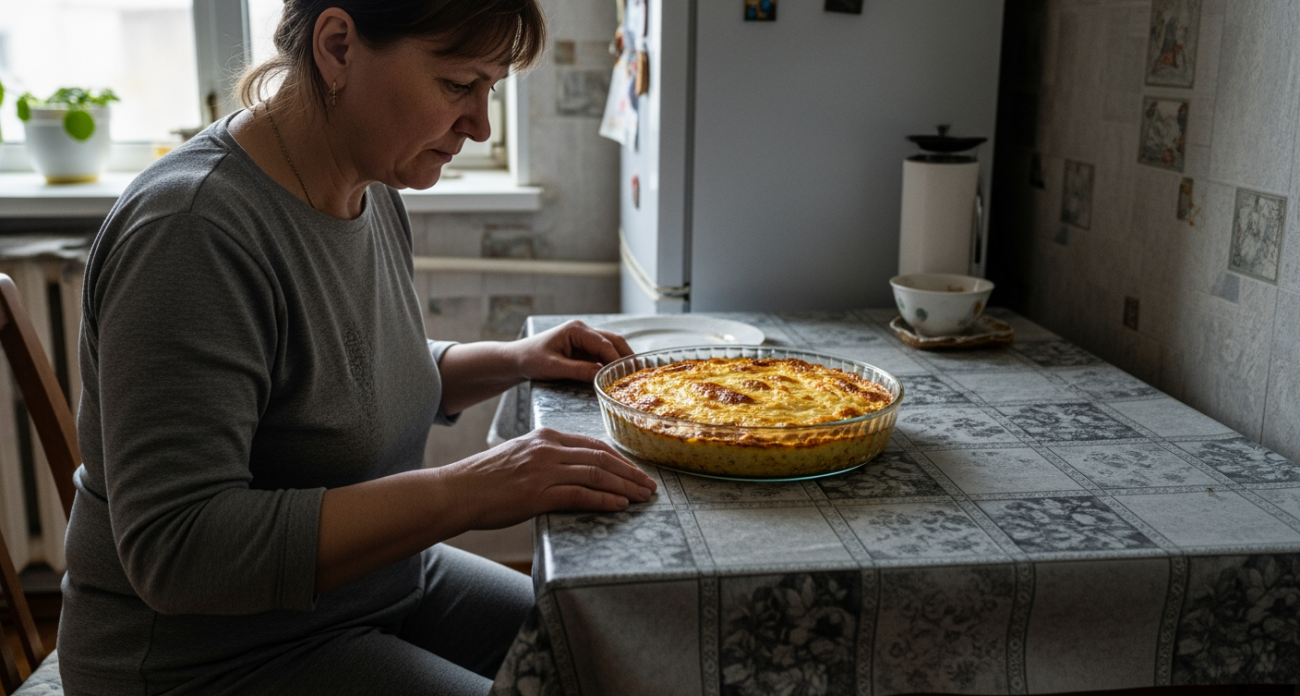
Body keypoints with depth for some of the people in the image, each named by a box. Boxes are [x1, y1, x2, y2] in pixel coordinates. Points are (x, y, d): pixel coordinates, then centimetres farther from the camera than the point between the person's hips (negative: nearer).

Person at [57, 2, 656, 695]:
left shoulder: (370, 189, 1)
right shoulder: (192, 228, -27)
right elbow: (175, 551, -30)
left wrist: (514, 360, 0)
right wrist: (462, 493, -33)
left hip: (387, 582, 8)